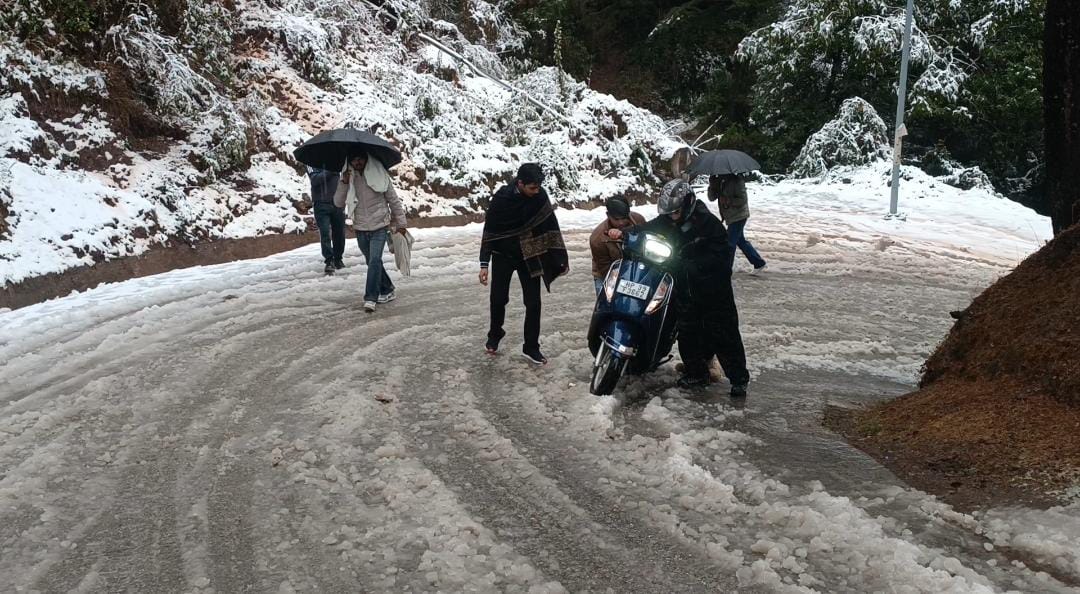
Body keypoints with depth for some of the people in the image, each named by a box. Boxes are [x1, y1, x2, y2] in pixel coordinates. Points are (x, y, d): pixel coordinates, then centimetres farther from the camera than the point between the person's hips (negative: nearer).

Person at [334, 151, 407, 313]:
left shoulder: (379, 175, -6)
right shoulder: (348, 178, 1)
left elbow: (393, 199, 2)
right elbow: (338, 202, -4)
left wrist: (400, 222, 3)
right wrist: (344, 183, -18)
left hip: (379, 227, -4)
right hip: (360, 229, 4)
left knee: (375, 260, -18)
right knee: (372, 262, 13)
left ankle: (370, 298, -18)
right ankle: (387, 291, 30)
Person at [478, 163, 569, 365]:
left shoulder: (540, 196, -12)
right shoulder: (501, 198, -19)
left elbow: (551, 228, -4)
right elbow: (489, 231, -11)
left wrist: (561, 259, -4)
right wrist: (484, 264, -13)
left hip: (529, 257, 2)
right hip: (503, 257, -1)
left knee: (533, 303, -1)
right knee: (498, 299, 8)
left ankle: (531, 347, 11)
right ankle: (494, 336, 33)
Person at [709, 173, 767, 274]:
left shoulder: (736, 181, -16)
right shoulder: (720, 181, 6)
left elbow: (743, 200, -20)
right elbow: (712, 197, 3)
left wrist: (728, 201, -25)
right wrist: (712, 185, -13)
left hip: (738, 217, -9)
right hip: (732, 217, 9)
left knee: (729, 243, -8)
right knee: (741, 241, 17)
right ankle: (759, 263, 29)